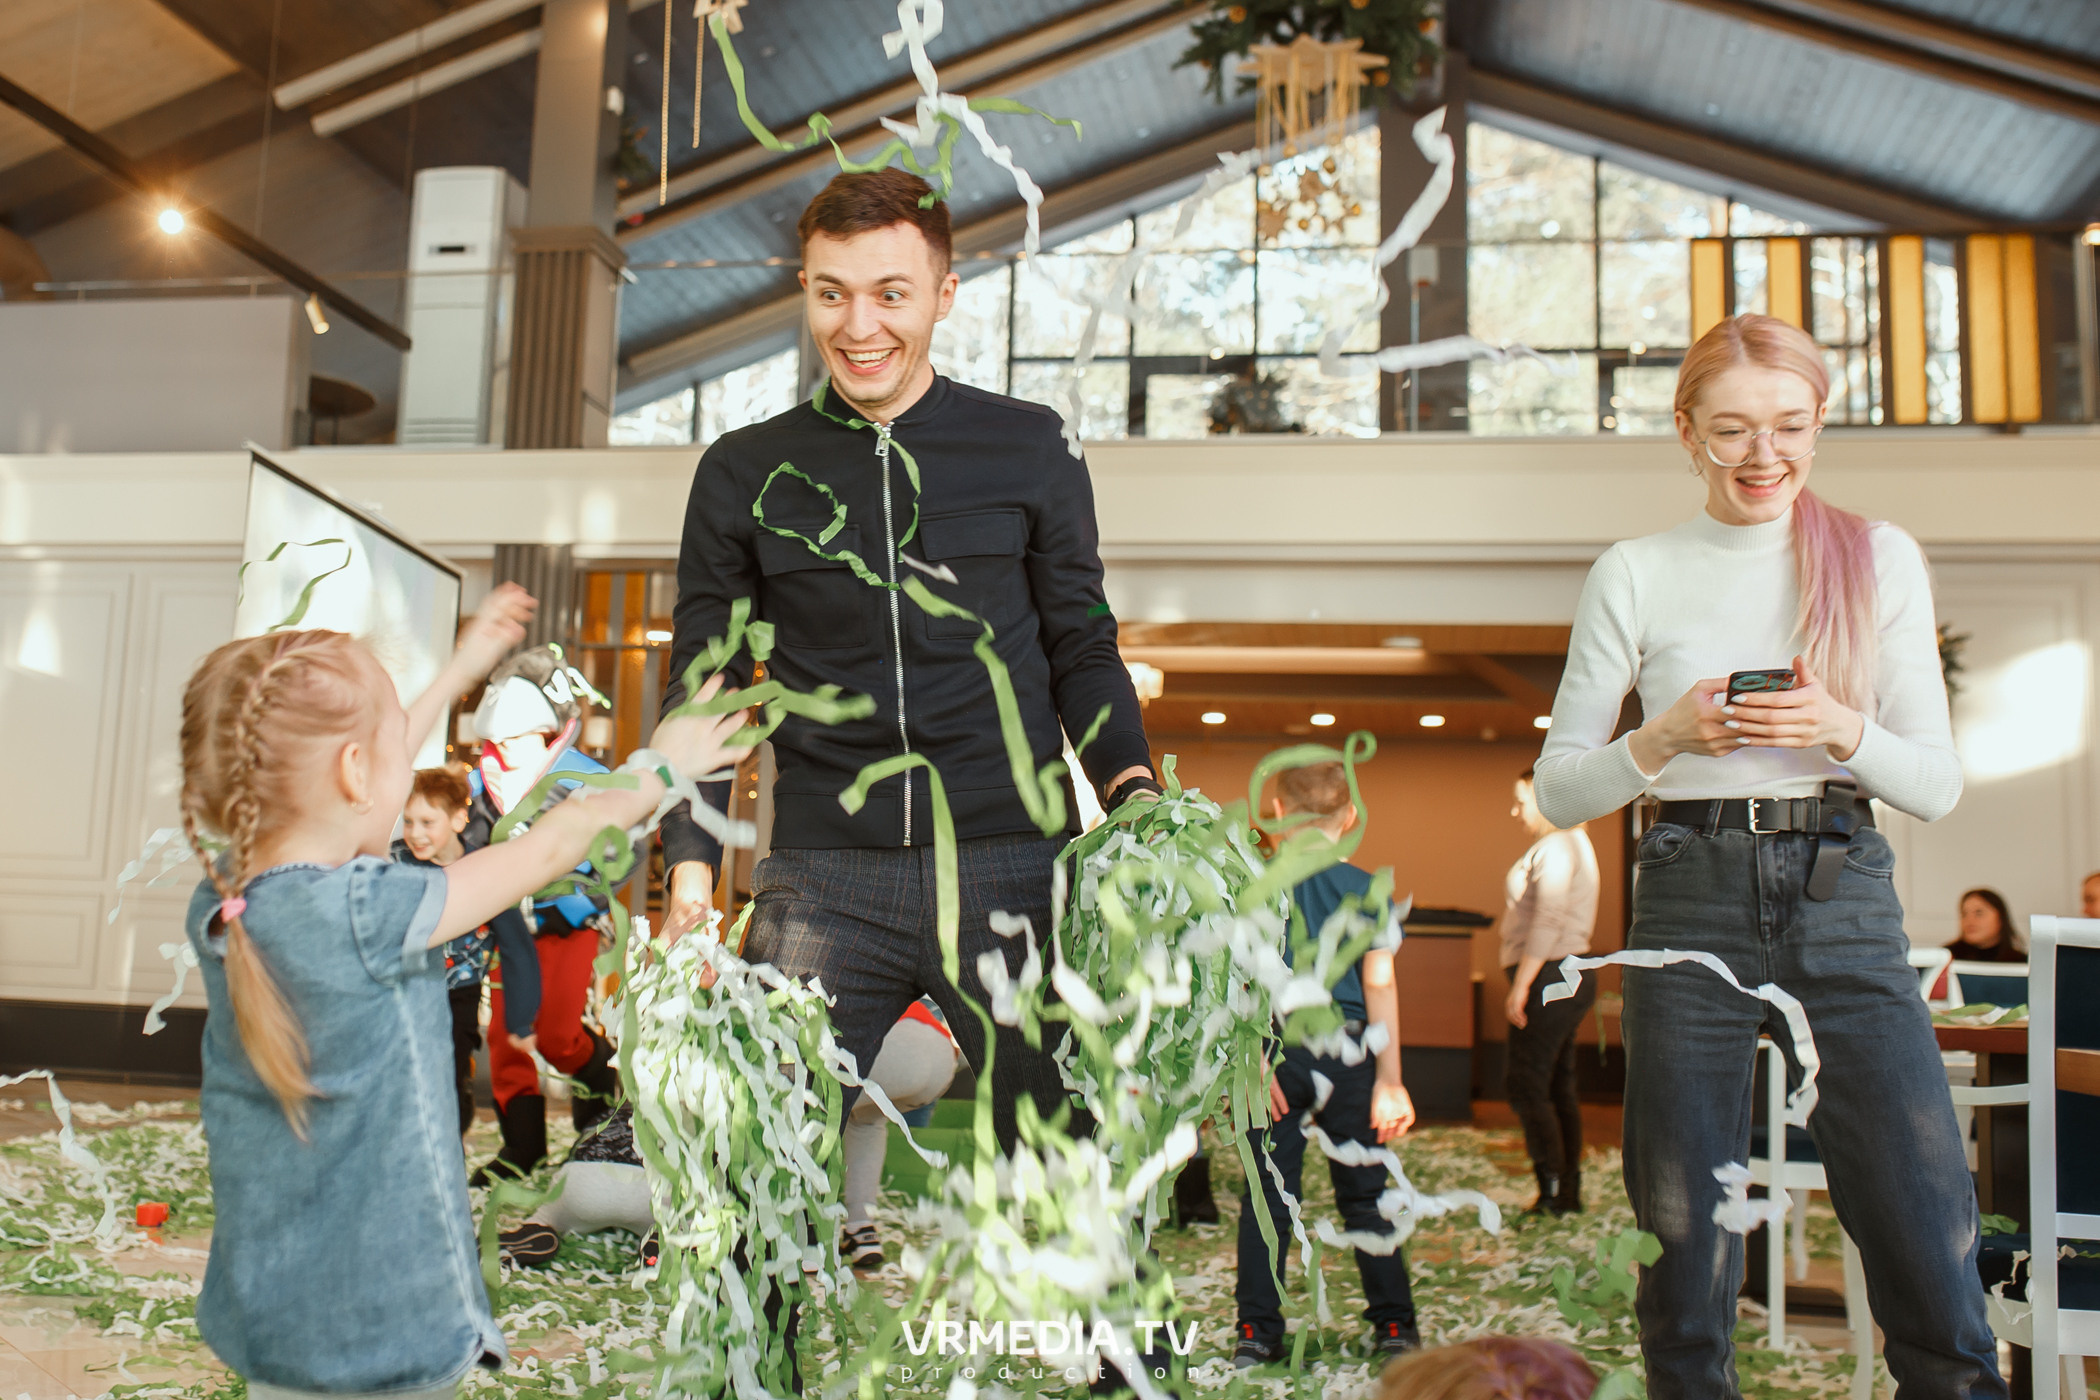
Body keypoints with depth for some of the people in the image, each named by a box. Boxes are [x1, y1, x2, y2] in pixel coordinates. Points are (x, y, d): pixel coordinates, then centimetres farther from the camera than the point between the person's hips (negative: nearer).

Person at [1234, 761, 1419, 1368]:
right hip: (1346, 1050, 0)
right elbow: (1379, 982, -6)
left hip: (1278, 1049, 0)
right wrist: (1389, 1079, -5)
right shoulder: (1366, 888, -2)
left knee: (1267, 1194, 6)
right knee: (1364, 1195, 10)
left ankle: (1257, 1330, 7)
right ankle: (1394, 1325, 16)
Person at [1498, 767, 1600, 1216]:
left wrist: (1521, 985, -21)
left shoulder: (1555, 847, -13)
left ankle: (1553, 1195, -6)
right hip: (1571, 976, 11)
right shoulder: (1574, 841, 19)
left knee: (1528, 1088, -8)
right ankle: (1569, 1191, 17)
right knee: (1560, 1088, 13)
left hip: (1550, 977, -11)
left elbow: (1548, 922, -22)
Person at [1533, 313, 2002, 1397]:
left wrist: (1841, 730, -12)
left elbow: (1937, 787, 7)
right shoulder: (1634, 575, 5)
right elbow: (1557, 791, 5)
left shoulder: (1881, 558, 8)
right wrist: (1664, 737, -12)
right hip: (1692, 903, 0)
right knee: (1686, 1237, 5)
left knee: (1929, 1241, -3)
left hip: (1846, 903, 1)